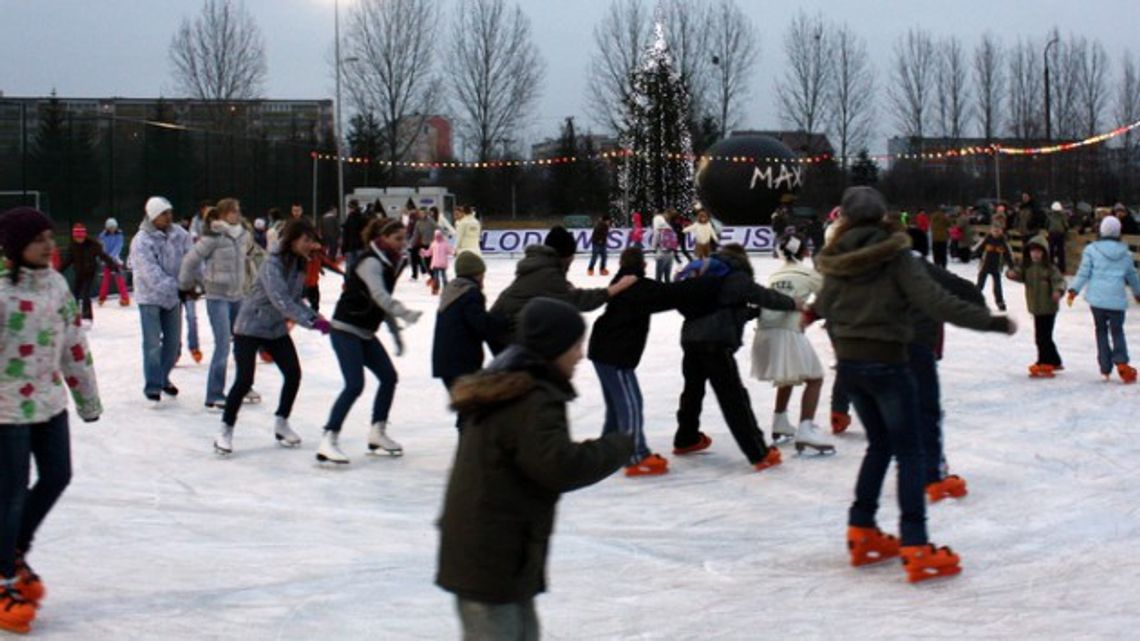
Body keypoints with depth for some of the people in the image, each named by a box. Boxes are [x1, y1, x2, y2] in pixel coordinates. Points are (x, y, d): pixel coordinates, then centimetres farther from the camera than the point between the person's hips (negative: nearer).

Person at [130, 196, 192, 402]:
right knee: (153, 343, -6)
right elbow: (152, 274, -25)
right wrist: (178, 288, -29)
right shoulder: (141, 241, -19)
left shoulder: (179, 234, -4)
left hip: (173, 296, 5)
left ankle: (164, 377, 32)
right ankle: (152, 385, 4)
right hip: (150, 296, -5)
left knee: (173, 341, 13)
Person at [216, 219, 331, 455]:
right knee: (244, 380, -13)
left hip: (276, 329, 8)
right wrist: (311, 322, -43)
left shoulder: (300, 266, -1)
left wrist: (314, 316, -12)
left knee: (293, 373, 1)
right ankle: (225, 431, 3)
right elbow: (281, 300, -37)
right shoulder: (273, 265, -26)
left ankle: (281, 424, 21)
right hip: (250, 327, -8)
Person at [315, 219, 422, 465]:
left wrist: (396, 334, 15)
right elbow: (379, 296, -34)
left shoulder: (392, 262, 8)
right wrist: (405, 314, -45)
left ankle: (377, 433, 24)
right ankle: (328, 442, -17)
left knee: (389, 377, 11)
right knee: (355, 385, -18)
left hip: (366, 332, 10)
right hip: (345, 329, -9)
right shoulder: (370, 262, -19)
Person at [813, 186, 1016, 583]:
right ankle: (915, 549, -5)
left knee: (879, 444, 21)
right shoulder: (896, 256, -14)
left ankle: (862, 534, 25)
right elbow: (935, 302, -23)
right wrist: (992, 322, -20)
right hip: (886, 363, -6)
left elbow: (824, 305, 16)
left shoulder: (842, 258, 2)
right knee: (908, 452, 0)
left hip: (849, 363, 6)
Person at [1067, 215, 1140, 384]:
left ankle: (1105, 367, 12)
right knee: (1117, 330, 11)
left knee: (1101, 330, 14)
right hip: (1117, 300, 1)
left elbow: (1083, 272, -7)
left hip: (1097, 298, -1)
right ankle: (1121, 362, -12)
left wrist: (1073, 290, -2)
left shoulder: (1092, 250, -1)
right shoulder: (1125, 253, 8)